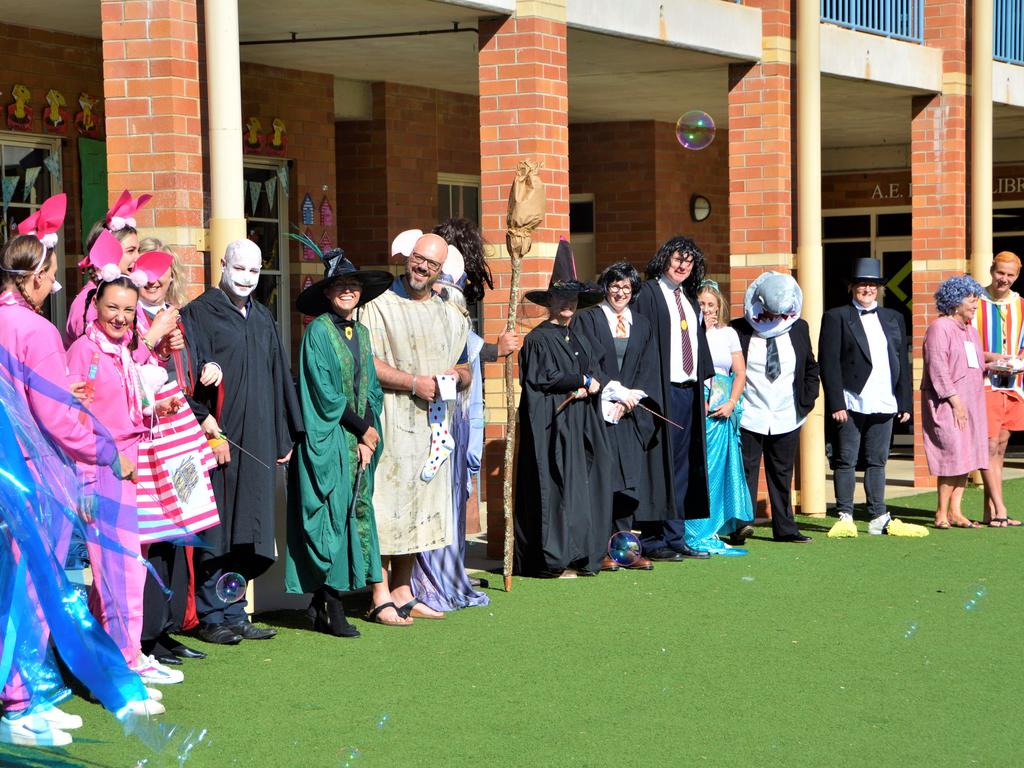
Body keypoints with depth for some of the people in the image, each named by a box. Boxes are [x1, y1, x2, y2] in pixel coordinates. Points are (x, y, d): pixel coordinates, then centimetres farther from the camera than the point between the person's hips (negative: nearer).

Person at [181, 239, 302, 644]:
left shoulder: (263, 319, 17)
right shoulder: (199, 314, -4)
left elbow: (279, 378, 21)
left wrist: (284, 436, 16)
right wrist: (207, 427, -20)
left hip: (258, 443, 6)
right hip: (216, 439, -6)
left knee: (246, 531, 8)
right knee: (214, 533, -4)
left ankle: (235, 614, 15)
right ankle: (211, 617, 3)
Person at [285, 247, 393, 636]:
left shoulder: (361, 333, 14)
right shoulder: (318, 331, -7)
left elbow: (371, 389, 13)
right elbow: (325, 392, -12)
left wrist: (368, 437, -1)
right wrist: (362, 427, -8)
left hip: (357, 442, 7)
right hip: (327, 441, -7)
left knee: (355, 513, 4)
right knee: (331, 516, -7)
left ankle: (322, 603, 10)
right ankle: (331, 609, -6)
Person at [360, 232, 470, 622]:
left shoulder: (452, 316, 17)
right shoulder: (380, 307, -2)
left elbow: (465, 371, 23)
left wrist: (456, 375, 0)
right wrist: (413, 382, -16)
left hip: (433, 423, 6)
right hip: (392, 421, -6)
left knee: (420, 506, 8)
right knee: (388, 506, -8)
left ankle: (402, 592, 16)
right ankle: (381, 597, -4)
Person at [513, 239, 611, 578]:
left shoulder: (579, 339, 18)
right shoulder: (539, 338, -4)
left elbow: (597, 377, 13)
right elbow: (543, 376, -13)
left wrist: (586, 388, -10)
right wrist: (582, 379, -6)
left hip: (580, 426, 7)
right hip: (551, 424, -7)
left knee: (584, 485, 3)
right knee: (557, 486, -10)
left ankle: (580, 556, 6)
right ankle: (552, 560, -8)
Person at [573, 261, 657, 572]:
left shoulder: (642, 325, 17)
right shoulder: (588, 319, 4)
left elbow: (648, 370, 10)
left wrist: (629, 399, -5)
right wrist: (618, 392, -12)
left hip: (630, 416, 4)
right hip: (598, 411, -4)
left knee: (630, 479, -1)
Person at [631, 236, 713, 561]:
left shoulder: (690, 300, 19)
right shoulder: (649, 293, -6)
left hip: (688, 389, 8)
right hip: (662, 390, -8)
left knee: (681, 465, 10)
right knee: (659, 461, -7)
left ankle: (676, 536, 15)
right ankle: (652, 540, -3)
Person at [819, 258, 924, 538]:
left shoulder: (893, 319, 16)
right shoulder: (836, 317, 1)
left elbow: (903, 363, 15)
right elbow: (828, 363, -5)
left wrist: (905, 402, 8)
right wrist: (836, 404, -13)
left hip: (884, 404, 4)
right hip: (850, 404, -4)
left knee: (877, 462, 9)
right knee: (846, 461, 1)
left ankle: (879, 518, 12)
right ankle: (845, 518, 6)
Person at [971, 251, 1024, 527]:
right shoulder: (976, 303, -3)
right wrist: (990, 357, -18)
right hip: (984, 384, -5)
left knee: (1000, 448, 8)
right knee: (990, 447, -10)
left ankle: (990, 512, 12)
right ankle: (999, 510, -12)